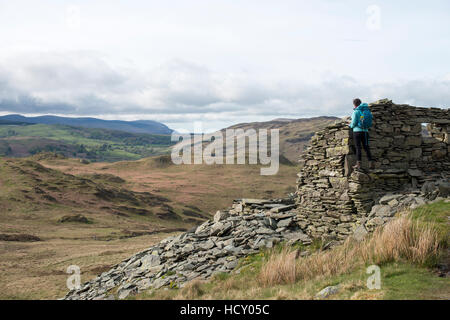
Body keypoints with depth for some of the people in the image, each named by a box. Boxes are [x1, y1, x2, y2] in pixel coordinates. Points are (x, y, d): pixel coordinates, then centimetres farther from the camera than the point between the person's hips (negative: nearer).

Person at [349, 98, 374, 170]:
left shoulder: (356, 111, -7)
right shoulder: (367, 111, 11)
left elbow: (354, 123, -10)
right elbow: (369, 122, 15)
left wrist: (351, 125, 12)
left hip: (357, 131, -5)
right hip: (365, 131, 5)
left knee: (358, 148, -5)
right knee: (366, 147, 9)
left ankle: (358, 164, -11)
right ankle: (371, 163, 4)